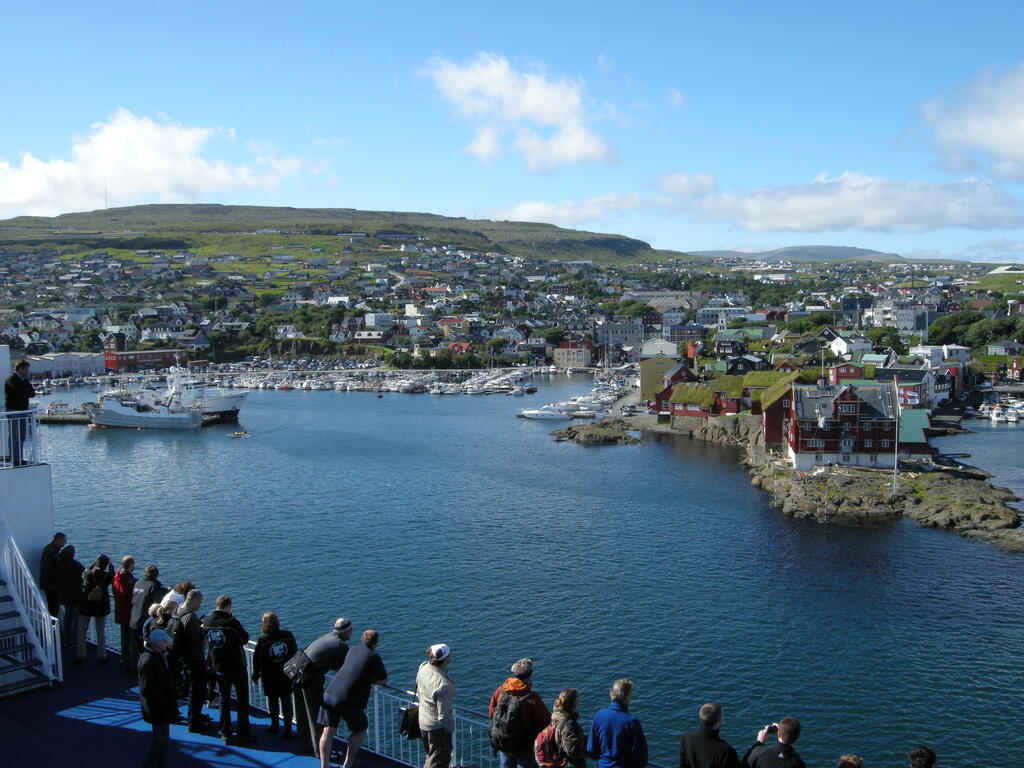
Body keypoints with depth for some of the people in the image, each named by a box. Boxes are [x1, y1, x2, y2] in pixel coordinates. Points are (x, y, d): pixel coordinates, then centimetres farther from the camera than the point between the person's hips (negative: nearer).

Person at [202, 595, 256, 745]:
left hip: (219, 668, 5)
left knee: (224, 699, 16)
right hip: (237, 667, -5)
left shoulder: (207, 622, -6)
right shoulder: (231, 622, -23)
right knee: (243, 700, 7)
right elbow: (245, 639, -9)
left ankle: (225, 733, 18)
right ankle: (244, 734, 9)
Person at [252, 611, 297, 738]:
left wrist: (256, 674, 6)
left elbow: (256, 659, -8)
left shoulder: (263, 639, -16)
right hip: (287, 675, 2)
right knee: (286, 701, 7)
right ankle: (287, 730, 6)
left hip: (270, 677, -2)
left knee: (273, 700, 16)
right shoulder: (288, 635, -8)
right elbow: (294, 653, 3)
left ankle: (274, 726, 31)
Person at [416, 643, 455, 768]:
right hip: (437, 726, -8)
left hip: (423, 721, 8)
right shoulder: (443, 684, -35)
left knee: (430, 756, 28)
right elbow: (443, 714, -26)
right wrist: (449, 729, -9)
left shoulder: (423, 666, -11)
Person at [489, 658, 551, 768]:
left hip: (501, 746, 5)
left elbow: (491, 713, 3)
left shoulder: (500, 690, -10)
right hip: (523, 749, -5)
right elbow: (545, 722, -18)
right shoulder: (532, 698, -25)